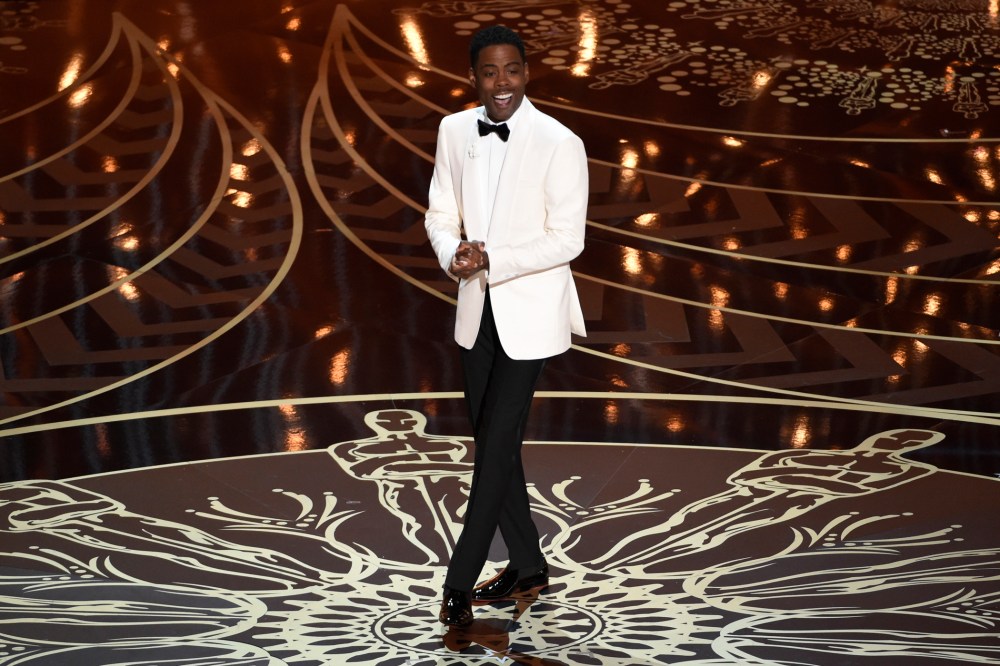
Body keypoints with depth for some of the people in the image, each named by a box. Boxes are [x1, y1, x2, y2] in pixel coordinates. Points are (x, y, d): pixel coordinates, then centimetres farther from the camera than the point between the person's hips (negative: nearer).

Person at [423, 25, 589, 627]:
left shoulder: (560, 144, -16)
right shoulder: (455, 131, 1)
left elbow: (568, 240, -15)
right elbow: (440, 214, 8)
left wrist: (491, 260, -22)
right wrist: (453, 253, -14)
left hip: (530, 311, -6)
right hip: (478, 307, 6)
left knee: (497, 443, -5)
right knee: (493, 441, 14)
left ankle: (460, 582, 3)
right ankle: (528, 566, 30)